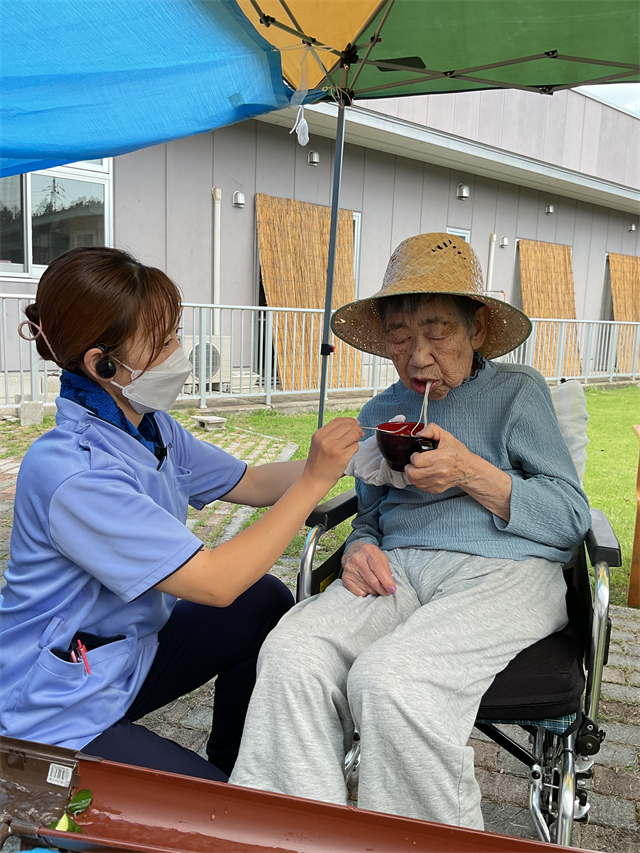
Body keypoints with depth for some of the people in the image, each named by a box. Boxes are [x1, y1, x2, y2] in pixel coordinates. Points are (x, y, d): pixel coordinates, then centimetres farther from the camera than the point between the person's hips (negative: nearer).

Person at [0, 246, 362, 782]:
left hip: (127, 651, 9)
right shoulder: (70, 475, -32)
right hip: (57, 716, -8)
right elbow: (216, 582, -31)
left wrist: (343, 457, -7)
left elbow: (249, 482, 6)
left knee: (266, 603, 0)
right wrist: (314, 480, -26)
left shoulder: (151, 428, -4)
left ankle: (236, 771, 17)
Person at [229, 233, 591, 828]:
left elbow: (572, 519, 2)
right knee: (292, 655, -26)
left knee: (387, 677, -31)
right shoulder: (379, 413, 20)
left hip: (504, 572, -4)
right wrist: (360, 548, 1)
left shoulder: (517, 391, 7)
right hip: (399, 570, 4)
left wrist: (472, 473, -12)